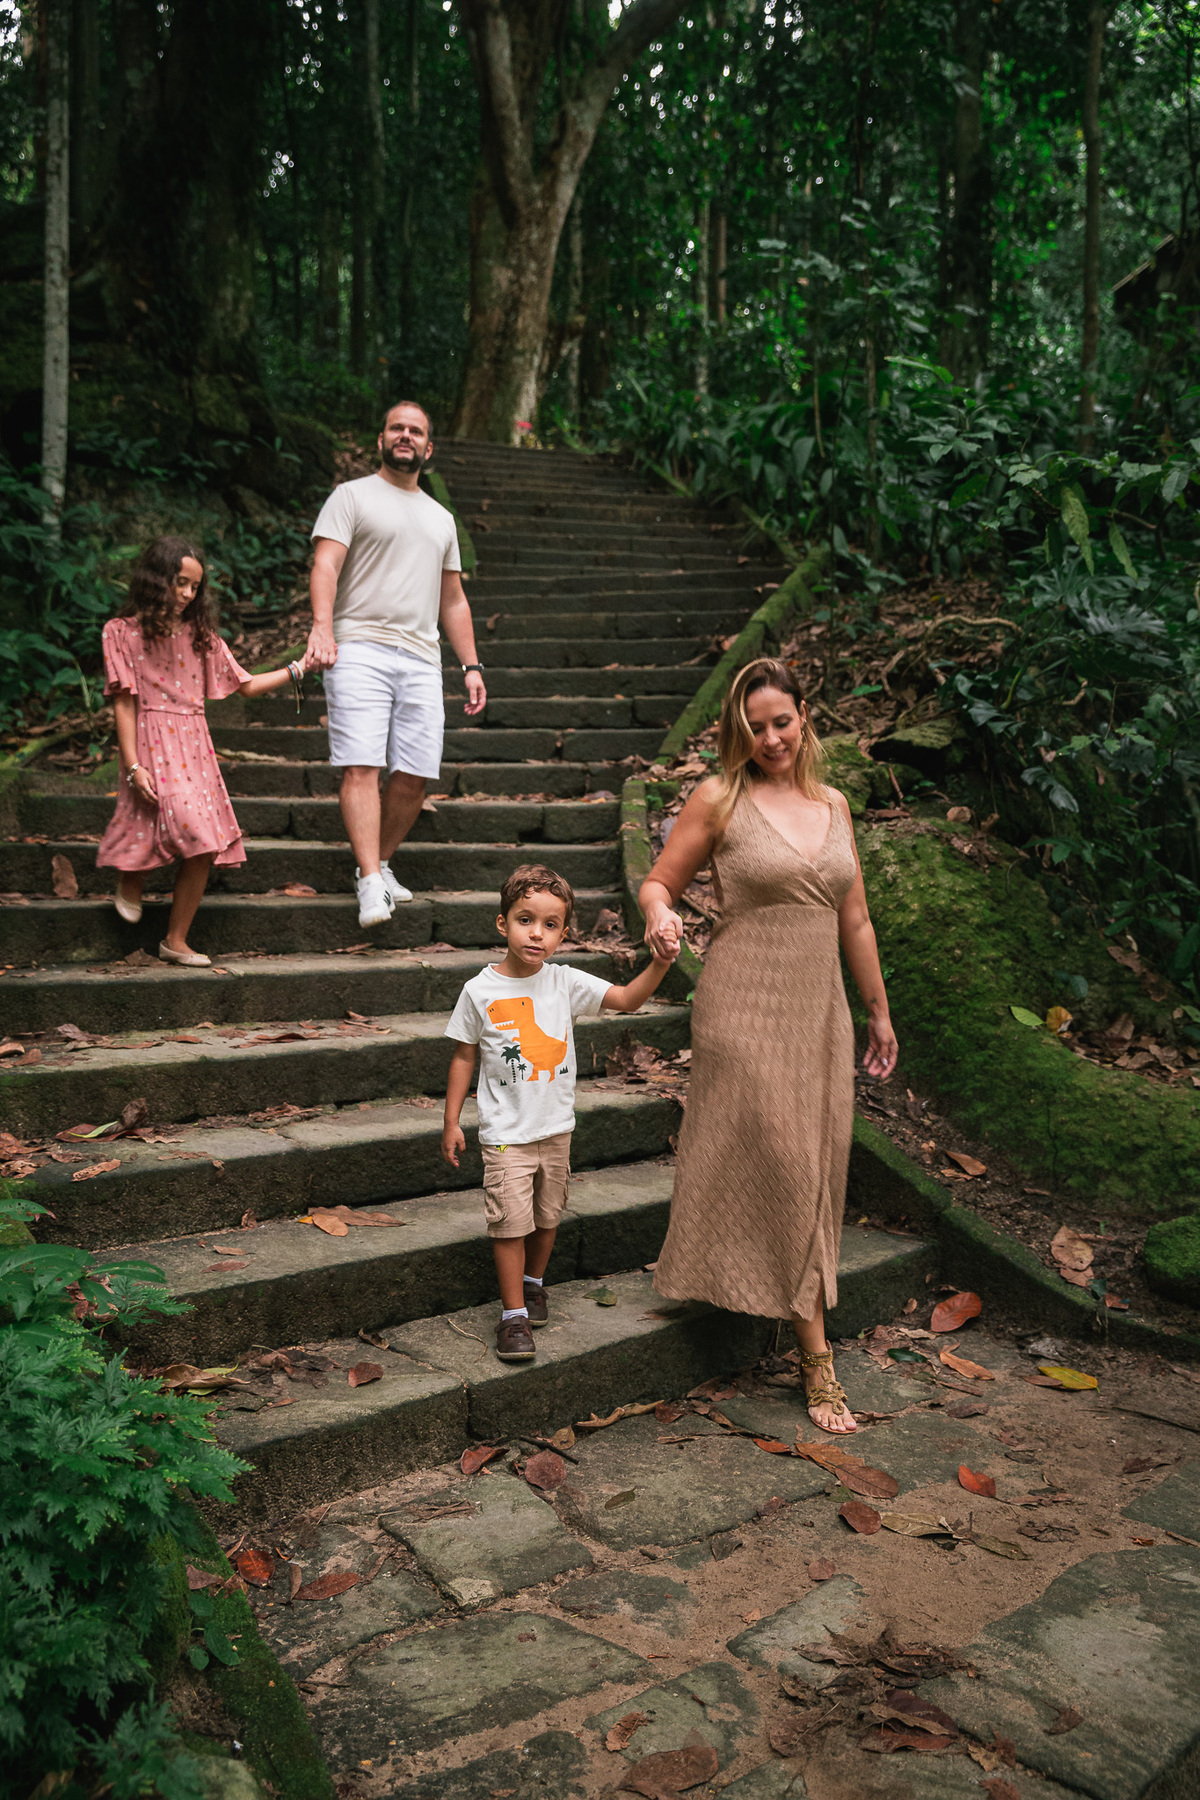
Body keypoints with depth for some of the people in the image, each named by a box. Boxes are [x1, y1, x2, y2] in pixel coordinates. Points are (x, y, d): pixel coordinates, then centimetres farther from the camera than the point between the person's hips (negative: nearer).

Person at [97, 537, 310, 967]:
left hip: (194, 746, 5)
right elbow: (124, 703, -3)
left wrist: (297, 670, 5)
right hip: (154, 743, -5)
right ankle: (129, 880, 9)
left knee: (205, 849, -2)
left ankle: (175, 941, 10)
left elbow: (245, 685, 15)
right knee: (195, 832, -21)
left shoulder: (200, 633, 13)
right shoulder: (123, 631, 1)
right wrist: (133, 766, -10)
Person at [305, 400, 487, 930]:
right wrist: (321, 626, -23)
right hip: (360, 649, -5)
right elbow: (326, 563, -5)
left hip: (421, 659, 5)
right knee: (361, 765, -15)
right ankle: (370, 883, -19)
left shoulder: (441, 518, 27)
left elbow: (453, 599, 27)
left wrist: (472, 666, 18)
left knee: (414, 775, -3)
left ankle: (378, 862, 13)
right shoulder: (352, 496, 9)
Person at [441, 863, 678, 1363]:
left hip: (556, 1127, 4)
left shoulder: (564, 981, -4)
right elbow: (464, 1057, -1)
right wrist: (451, 1122, 0)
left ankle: (532, 1283, 41)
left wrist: (658, 965, -21)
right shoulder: (481, 990, -9)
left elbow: (627, 999, -4)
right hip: (506, 1133, -3)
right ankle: (514, 1314, 8)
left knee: (547, 1214, 17)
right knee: (511, 1221, -4)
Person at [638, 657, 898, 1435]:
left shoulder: (833, 804, 11)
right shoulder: (721, 799, -3)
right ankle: (817, 1356, 8)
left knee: (816, 1167, 8)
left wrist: (879, 1009, 19)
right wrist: (660, 914, -22)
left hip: (821, 1007, 5)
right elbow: (659, 881, 2)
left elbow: (855, 920, 16)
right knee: (779, 1164, -4)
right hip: (747, 1004, -5)